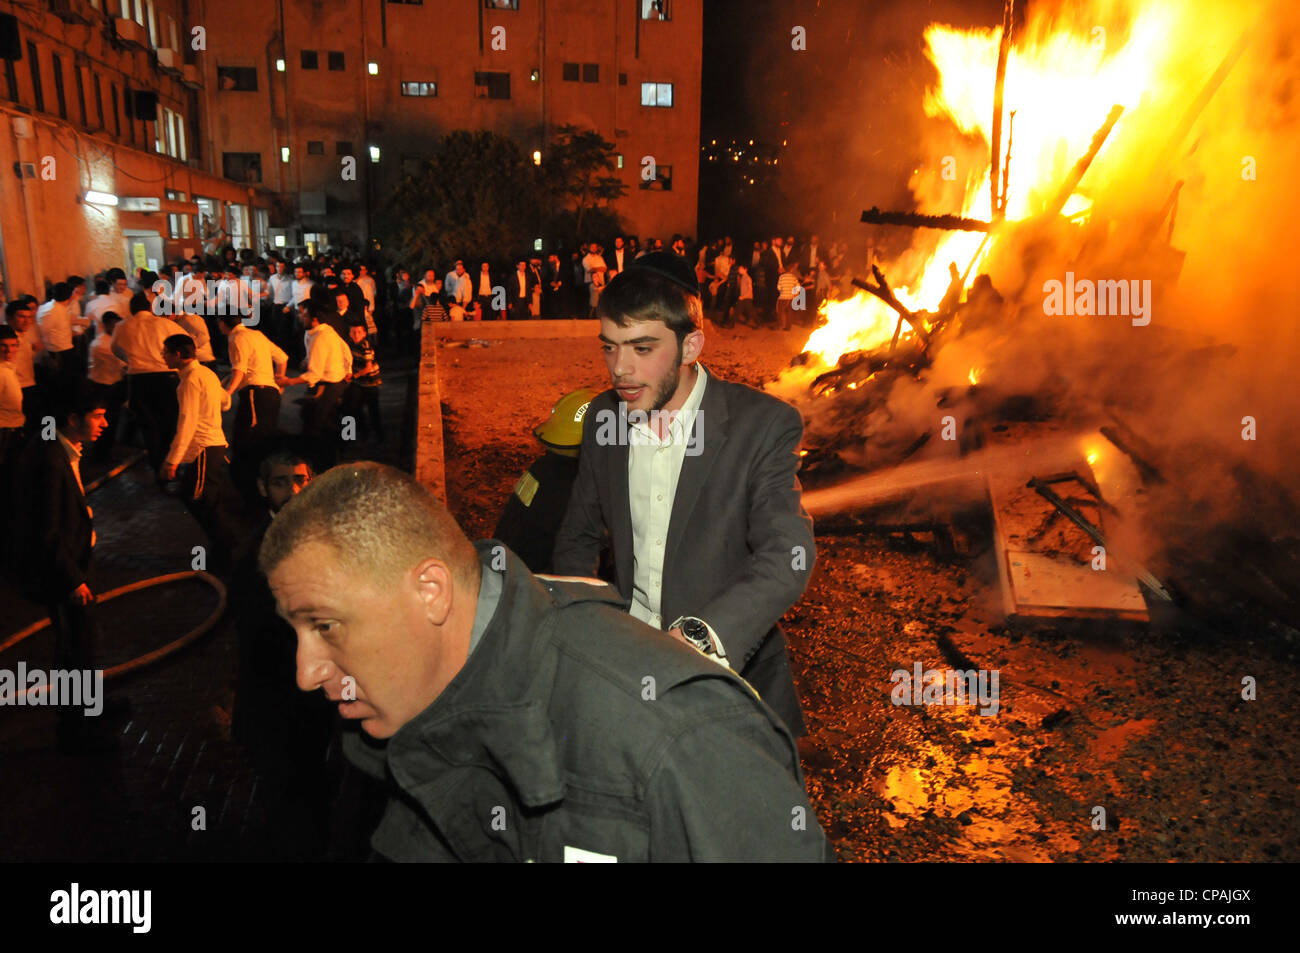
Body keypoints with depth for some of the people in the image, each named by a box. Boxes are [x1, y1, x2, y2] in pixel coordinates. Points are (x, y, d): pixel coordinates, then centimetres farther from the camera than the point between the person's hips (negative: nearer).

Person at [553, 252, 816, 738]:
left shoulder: (765, 425, -15)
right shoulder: (603, 417, 0)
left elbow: (787, 557, -26)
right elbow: (579, 537, 11)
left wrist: (700, 634, -43)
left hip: (730, 668, -3)